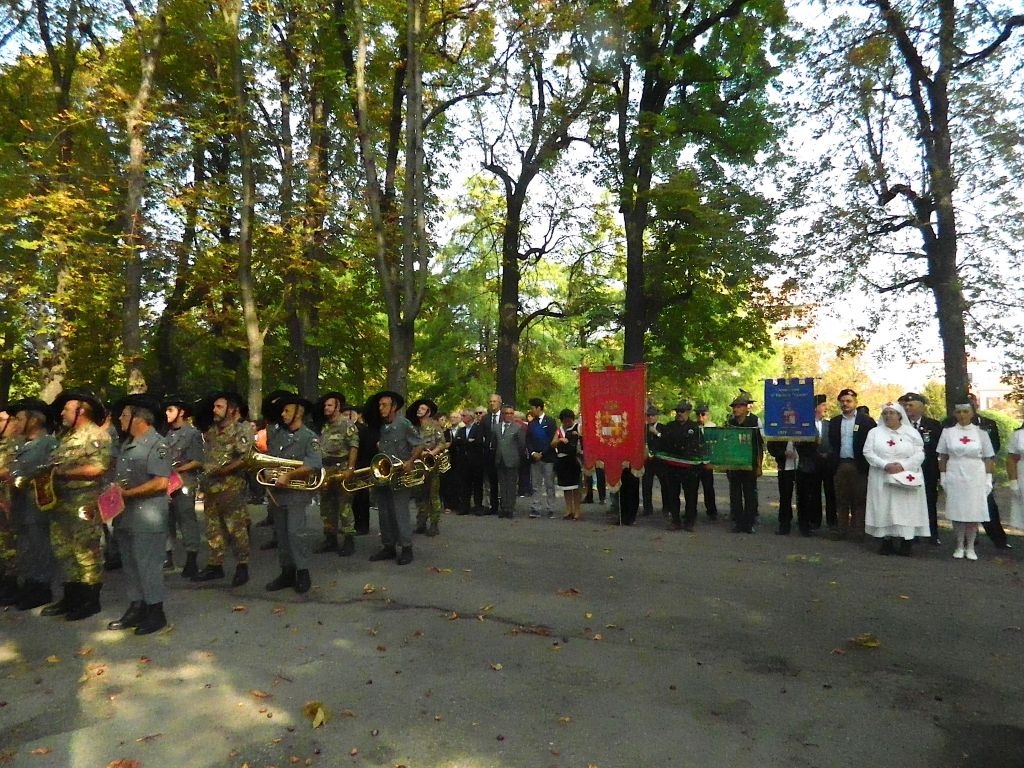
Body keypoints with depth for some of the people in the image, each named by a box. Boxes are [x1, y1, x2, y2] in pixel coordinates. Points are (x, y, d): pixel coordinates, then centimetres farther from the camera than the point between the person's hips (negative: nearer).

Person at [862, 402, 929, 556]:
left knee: (906, 510, -1)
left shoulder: (912, 432, 5)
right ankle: (887, 542, 6)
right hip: (882, 479, 1)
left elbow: (919, 454, -3)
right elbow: (868, 452, -3)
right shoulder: (875, 432, 6)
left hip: (906, 479, -1)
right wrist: (885, 465, -16)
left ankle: (906, 543, 4)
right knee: (884, 509, 1)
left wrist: (902, 465, -17)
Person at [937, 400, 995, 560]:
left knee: (974, 514, 4)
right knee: (957, 513, 4)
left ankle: (970, 547, 17)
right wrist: (943, 477, 3)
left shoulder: (981, 432, 2)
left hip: (976, 478, 0)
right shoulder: (947, 432, 2)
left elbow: (988, 458, 5)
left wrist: (988, 479, 0)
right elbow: (942, 457, 6)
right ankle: (959, 546, 16)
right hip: (954, 478, 0)